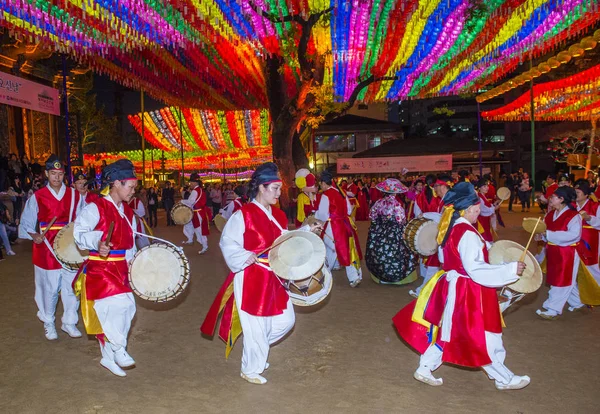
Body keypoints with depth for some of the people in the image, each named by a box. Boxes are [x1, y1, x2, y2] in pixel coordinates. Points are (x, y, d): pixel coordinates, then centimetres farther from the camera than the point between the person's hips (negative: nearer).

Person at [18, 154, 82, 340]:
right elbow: (26, 224, 3)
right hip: (47, 250, -2)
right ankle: (48, 323, 27)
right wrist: (33, 235, -14)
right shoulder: (37, 197, -1)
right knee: (49, 289, 6)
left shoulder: (74, 195, 4)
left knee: (71, 287, 6)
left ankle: (69, 322, 23)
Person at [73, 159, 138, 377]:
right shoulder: (96, 208, -11)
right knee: (118, 304, -22)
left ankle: (109, 357, 25)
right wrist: (97, 242, -37)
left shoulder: (128, 213, 11)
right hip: (99, 269, -7)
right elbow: (79, 232, -20)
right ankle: (119, 349, -2)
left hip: (120, 270, 7)